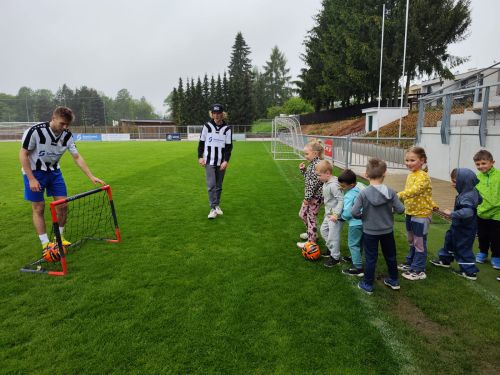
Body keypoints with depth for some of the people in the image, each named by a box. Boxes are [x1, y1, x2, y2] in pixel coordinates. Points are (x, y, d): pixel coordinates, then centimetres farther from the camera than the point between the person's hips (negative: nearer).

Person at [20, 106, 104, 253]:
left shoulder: (67, 135, -11)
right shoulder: (35, 131, -24)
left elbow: (77, 157, -5)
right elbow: (23, 154, -16)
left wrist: (91, 177, -11)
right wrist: (31, 179, -19)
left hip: (54, 171, 4)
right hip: (34, 173, -4)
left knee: (63, 205, 0)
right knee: (38, 208, 0)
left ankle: (59, 237, 19)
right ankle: (45, 243, 10)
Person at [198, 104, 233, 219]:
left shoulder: (227, 128, 0)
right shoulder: (207, 126, 0)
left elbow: (229, 146, 0)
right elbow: (201, 142, 8)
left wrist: (226, 161, -9)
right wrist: (200, 157, 0)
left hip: (221, 162, 1)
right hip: (209, 161, -1)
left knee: (219, 185, 9)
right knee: (211, 185, -9)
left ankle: (217, 205, 24)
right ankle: (213, 208, -7)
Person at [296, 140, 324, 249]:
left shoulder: (317, 164, -22)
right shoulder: (313, 163, 9)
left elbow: (314, 182, -24)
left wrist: (308, 197, -21)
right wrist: (303, 170, 4)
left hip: (315, 196, -10)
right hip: (310, 195, 10)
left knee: (311, 218, 2)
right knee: (302, 214, 22)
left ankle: (311, 242, 17)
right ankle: (311, 233, 42)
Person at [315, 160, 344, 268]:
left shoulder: (333, 185, -26)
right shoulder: (326, 183, 3)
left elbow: (341, 200, -27)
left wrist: (336, 214, -30)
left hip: (335, 216, -10)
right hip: (328, 214, 10)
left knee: (333, 236, 0)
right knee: (323, 230, 24)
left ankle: (335, 257, 17)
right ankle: (331, 248, 42)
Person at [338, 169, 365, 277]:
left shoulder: (349, 196, -25)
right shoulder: (361, 186, -1)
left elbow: (347, 214, -24)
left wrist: (342, 215, -4)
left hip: (356, 223, -9)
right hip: (364, 220, 9)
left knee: (353, 244, 3)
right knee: (359, 242, 25)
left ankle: (358, 268, 6)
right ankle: (355, 258, 44)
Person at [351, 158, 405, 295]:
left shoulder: (363, 193, -19)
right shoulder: (390, 192, -13)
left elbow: (354, 212, -21)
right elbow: (401, 209, -10)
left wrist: (363, 216, -1)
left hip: (370, 232, -2)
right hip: (387, 231, 2)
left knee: (370, 258, 10)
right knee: (390, 256, 21)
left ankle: (367, 285, 20)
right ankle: (394, 281, 37)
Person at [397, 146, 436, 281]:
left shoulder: (423, 176, -22)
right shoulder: (411, 175, 6)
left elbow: (413, 191, -38)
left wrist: (398, 196, -47)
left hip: (421, 214, -8)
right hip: (410, 213, 8)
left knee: (419, 243, 4)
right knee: (411, 241, 21)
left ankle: (418, 270, 16)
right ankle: (410, 263, 37)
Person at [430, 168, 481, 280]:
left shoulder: (467, 197, -31)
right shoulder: (471, 192, -2)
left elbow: (467, 212, -46)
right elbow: (479, 200, 16)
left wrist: (452, 214, -36)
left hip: (464, 230, -10)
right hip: (458, 226, 10)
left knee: (463, 248, 4)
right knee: (449, 240, 23)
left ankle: (470, 271, 18)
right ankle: (445, 260, 41)